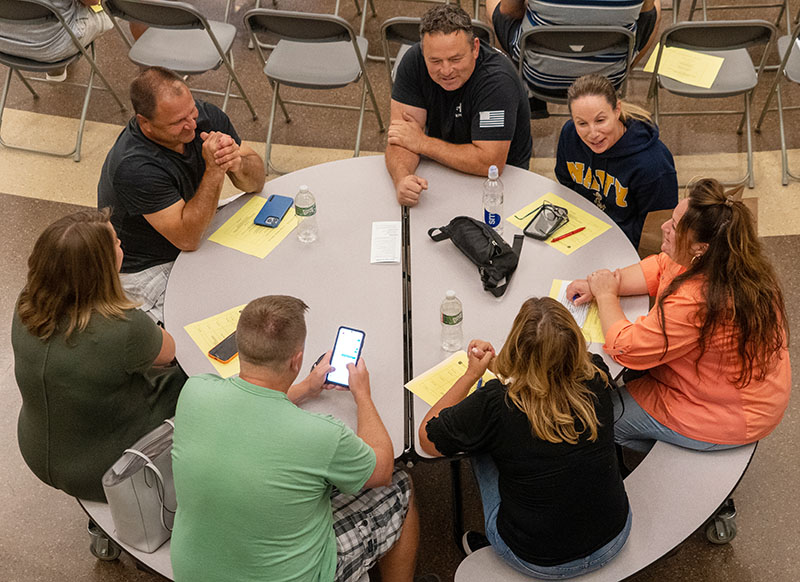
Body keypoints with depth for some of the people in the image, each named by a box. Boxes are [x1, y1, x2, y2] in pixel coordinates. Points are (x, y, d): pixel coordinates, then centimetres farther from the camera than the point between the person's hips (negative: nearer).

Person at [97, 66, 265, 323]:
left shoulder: (205, 116, -14)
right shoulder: (134, 167, -33)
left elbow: (256, 181, -7)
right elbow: (188, 238, -30)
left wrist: (237, 163, -31)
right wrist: (214, 171, -37)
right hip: (149, 266, -7)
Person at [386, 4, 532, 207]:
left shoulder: (497, 80, -30)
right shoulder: (413, 61, -15)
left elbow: (490, 163, -34)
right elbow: (400, 136, -16)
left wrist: (422, 143, -26)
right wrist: (402, 179, -39)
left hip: (502, 176, -4)